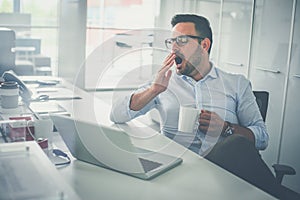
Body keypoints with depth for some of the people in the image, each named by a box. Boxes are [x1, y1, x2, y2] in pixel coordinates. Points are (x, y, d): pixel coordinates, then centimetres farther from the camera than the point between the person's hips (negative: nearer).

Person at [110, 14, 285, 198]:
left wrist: (227, 128, -7)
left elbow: (262, 136, 12)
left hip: (224, 163, 2)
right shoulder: (163, 82, 18)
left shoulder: (237, 84, 17)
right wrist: (155, 89, -5)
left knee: (238, 144, -34)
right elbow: (116, 116, 8)